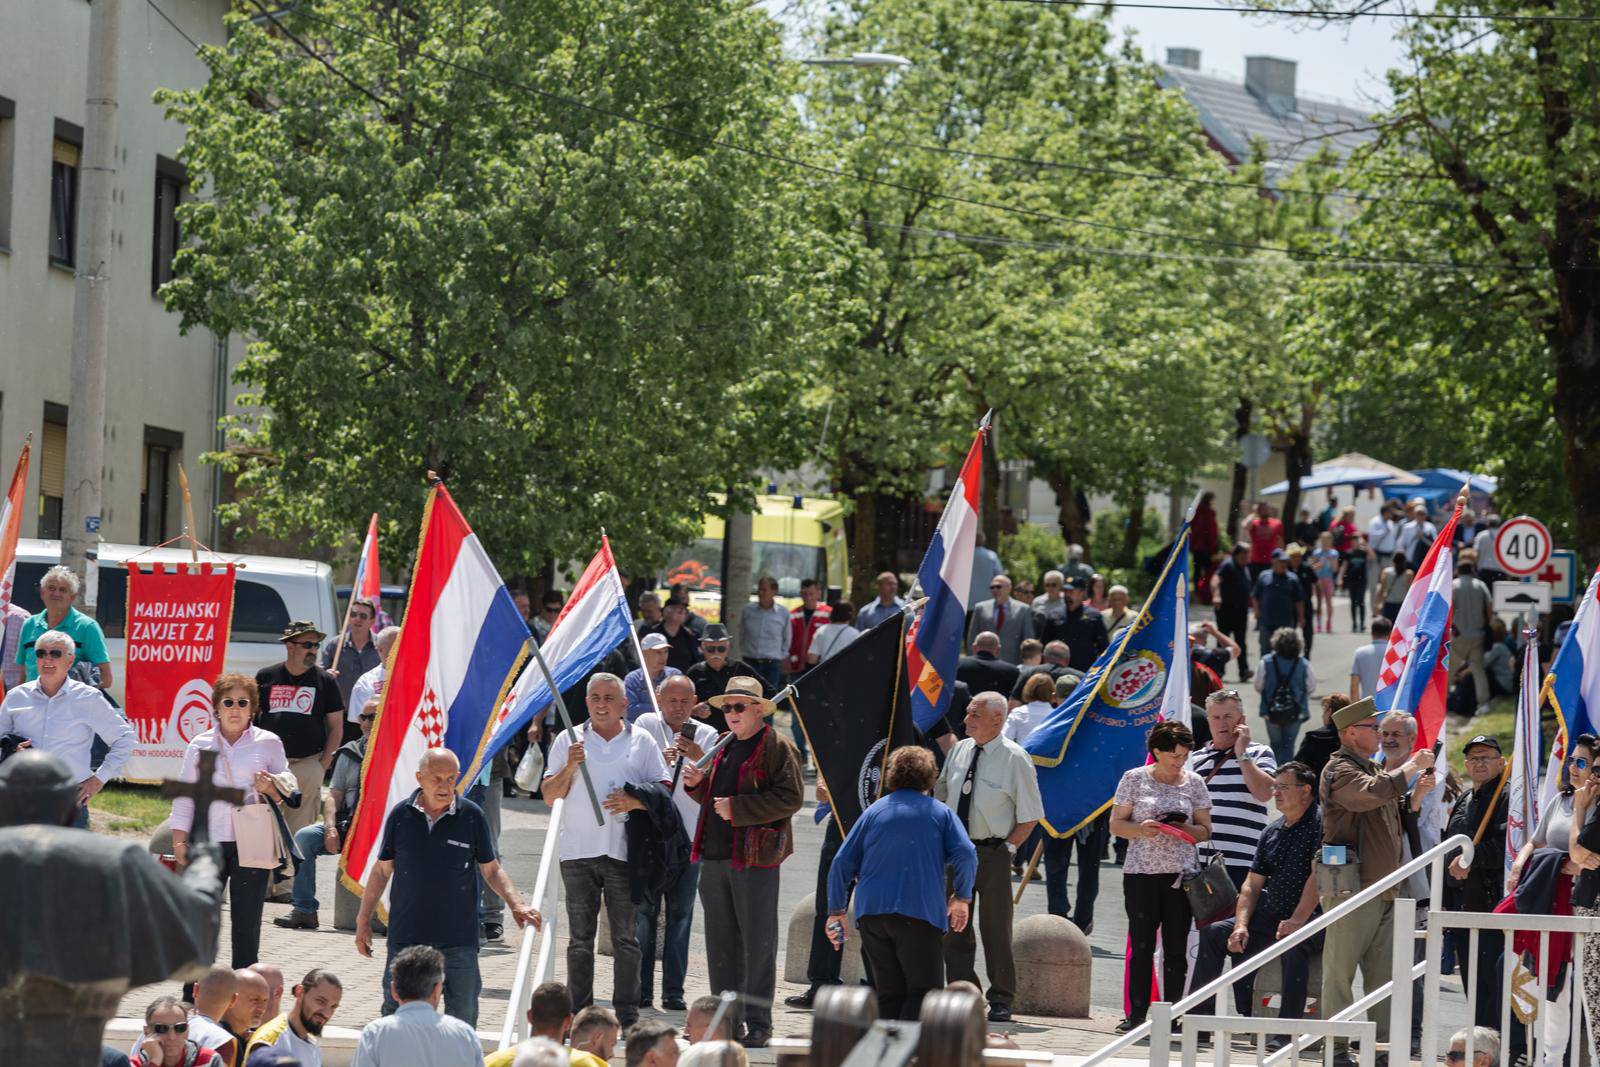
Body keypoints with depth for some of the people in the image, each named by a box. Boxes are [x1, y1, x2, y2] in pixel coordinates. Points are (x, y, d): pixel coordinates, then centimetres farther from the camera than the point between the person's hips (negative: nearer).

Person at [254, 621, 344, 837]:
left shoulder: (325, 681, 8)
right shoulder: (266, 677, 9)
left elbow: (336, 727, 10)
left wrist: (324, 763, -1)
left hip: (308, 763, 0)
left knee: (300, 830, -5)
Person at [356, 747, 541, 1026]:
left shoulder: (472, 816, -1)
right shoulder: (401, 815, 1)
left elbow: (491, 869, 5)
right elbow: (382, 870, 10)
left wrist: (515, 904, -11)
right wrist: (364, 920, 10)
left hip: (458, 938, -1)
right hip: (406, 935, 1)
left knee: (463, 1016, 2)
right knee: (395, 1012, 2)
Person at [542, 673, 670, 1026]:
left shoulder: (642, 742, 9)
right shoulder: (569, 740, 10)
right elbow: (550, 796, 7)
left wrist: (635, 802, -11)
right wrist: (569, 767, -10)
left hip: (624, 852, -1)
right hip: (578, 851, 1)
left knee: (625, 937, 1)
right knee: (580, 938, 3)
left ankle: (627, 1013, 5)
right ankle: (579, 1012, 7)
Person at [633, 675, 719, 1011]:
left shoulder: (706, 735, 9)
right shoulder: (646, 726, 7)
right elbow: (632, 770, -2)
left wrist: (699, 759, -23)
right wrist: (659, 760, -21)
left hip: (688, 835, 1)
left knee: (681, 913, 1)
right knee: (644, 910, -3)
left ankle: (674, 991, 4)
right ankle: (640, 989, -1)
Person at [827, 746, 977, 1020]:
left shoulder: (874, 811, 15)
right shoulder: (941, 813, 7)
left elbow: (842, 862, 11)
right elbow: (966, 854, -7)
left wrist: (836, 910, 17)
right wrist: (962, 897, 7)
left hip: (871, 913, 4)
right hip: (920, 914, -4)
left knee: (888, 992, 10)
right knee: (924, 989, -3)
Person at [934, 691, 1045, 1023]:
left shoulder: (1015, 758, -9)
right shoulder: (959, 751, 7)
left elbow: (1030, 816, -4)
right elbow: (941, 796, 19)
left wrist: (1007, 847, -10)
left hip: (992, 852, -5)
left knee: (995, 928, 0)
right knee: (954, 926, 6)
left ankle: (1001, 1001, 10)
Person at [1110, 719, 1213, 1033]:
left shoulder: (1194, 782, 9)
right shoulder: (1134, 779, 5)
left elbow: (1205, 830, 12)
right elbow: (1116, 824, 6)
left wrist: (1183, 829, -9)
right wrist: (1140, 829, -14)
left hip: (1181, 874, 1)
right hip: (1141, 873, -1)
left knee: (1176, 947, -1)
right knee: (1141, 945, -2)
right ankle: (1137, 1015, 2)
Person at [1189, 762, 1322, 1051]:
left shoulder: (1319, 823, -10)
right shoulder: (1271, 831, 14)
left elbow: (1317, 876, -19)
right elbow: (1252, 885, 13)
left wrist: (1297, 921, -27)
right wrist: (1241, 926, -2)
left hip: (1309, 917, -8)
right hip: (1269, 913, 8)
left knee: (1295, 945, -38)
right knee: (1213, 934, 1)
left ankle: (1286, 1030, -36)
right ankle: (1199, 1017, 2)